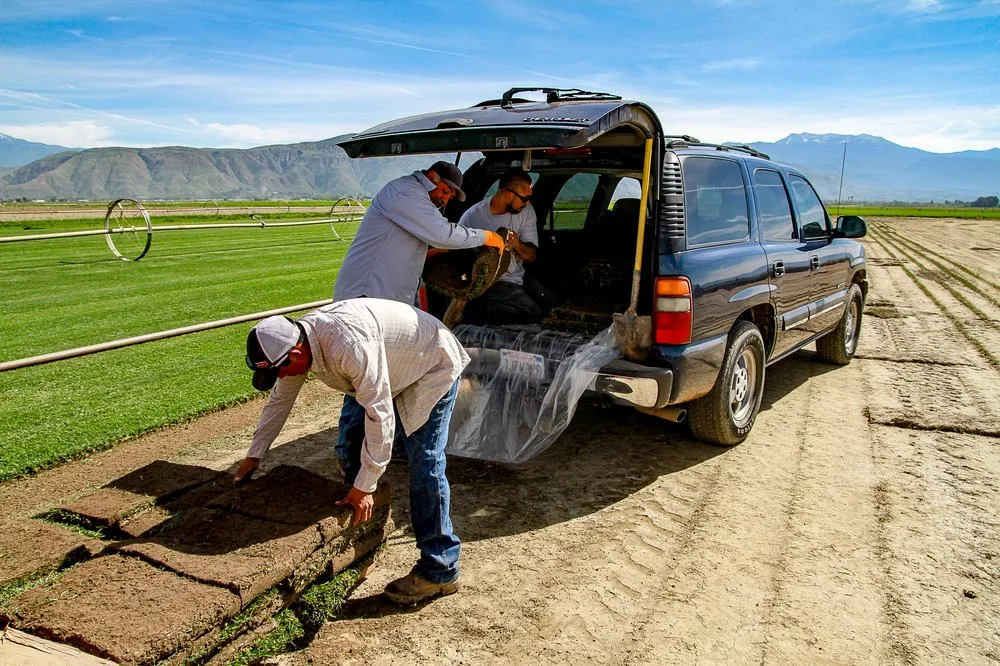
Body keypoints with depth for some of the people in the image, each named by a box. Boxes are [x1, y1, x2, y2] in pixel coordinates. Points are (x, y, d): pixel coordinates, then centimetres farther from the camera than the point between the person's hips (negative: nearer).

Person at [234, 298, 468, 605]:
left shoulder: (348, 345, -39)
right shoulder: (296, 341, -10)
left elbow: (379, 414, -34)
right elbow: (279, 400, 6)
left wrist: (364, 487, -27)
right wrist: (253, 456, 12)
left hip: (434, 368, -9)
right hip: (394, 375, 9)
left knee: (424, 465, -14)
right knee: (357, 450, 9)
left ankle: (439, 570, -7)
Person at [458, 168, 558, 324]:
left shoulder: (526, 211, 1)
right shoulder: (472, 217, -14)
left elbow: (531, 256, 1)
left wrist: (517, 244, -23)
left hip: (519, 276, 7)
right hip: (491, 281, -7)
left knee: (551, 302, -11)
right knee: (530, 312, -26)